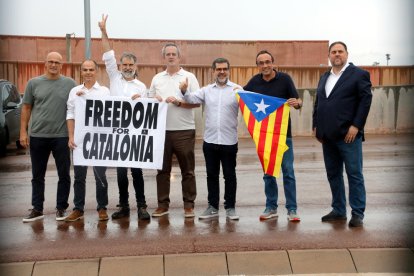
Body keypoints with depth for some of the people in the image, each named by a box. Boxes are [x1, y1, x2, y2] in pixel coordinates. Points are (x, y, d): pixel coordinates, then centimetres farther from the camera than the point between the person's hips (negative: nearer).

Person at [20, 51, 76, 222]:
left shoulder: (70, 84, 2)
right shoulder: (34, 83, 5)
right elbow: (26, 108, 6)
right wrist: (23, 132, 1)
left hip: (61, 136, -1)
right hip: (37, 136, 1)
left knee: (64, 175, 6)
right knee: (37, 176, 10)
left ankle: (61, 208, 19)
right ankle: (37, 209, 21)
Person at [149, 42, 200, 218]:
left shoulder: (189, 77, 3)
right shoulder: (157, 79, 14)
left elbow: (197, 103, -4)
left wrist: (178, 102, -14)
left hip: (184, 130, -3)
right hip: (162, 130, 3)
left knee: (187, 170, 3)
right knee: (162, 169, 7)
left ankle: (189, 205, 11)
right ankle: (163, 205, 16)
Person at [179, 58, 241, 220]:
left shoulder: (237, 89, -1)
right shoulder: (206, 90, 8)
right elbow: (192, 99, -2)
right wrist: (184, 91, -22)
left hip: (229, 141, -3)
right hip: (210, 140, 3)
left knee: (229, 175, 7)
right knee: (211, 175, 12)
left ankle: (230, 207, 19)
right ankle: (213, 207, 23)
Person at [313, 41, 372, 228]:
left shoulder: (359, 74, -1)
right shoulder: (324, 77, 18)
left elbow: (366, 100, -8)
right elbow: (317, 103, 18)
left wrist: (356, 126, -15)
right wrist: (316, 126, 9)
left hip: (348, 135, -6)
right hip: (328, 135, 6)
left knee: (354, 175, -2)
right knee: (333, 174, 11)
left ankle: (358, 213, 6)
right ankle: (338, 210, 21)